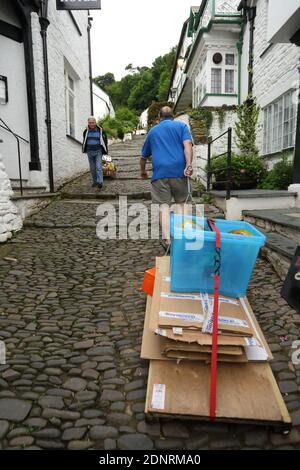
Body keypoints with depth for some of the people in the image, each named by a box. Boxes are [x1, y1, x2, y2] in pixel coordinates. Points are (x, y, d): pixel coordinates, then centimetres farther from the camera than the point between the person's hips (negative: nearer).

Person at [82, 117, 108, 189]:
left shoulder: (100, 130, -4)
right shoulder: (86, 131, 3)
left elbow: (105, 140, 6)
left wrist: (104, 151, 4)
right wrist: (84, 149, 21)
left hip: (98, 151, -3)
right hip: (90, 152, 3)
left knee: (98, 167, -14)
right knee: (92, 168, 8)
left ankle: (100, 182, -16)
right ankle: (95, 181, 19)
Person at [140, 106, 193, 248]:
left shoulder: (152, 131, 22)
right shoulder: (181, 125, 15)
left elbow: (144, 156, 30)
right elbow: (187, 145, -5)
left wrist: (143, 171, 45)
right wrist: (188, 165, -14)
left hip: (160, 172, 0)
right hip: (179, 170, 0)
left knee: (163, 205, -1)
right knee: (181, 202, 16)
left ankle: (167, 239, -12)